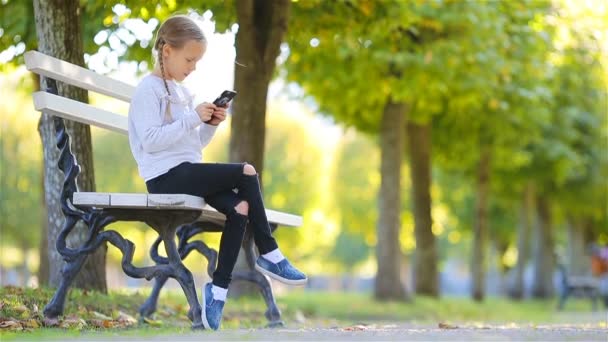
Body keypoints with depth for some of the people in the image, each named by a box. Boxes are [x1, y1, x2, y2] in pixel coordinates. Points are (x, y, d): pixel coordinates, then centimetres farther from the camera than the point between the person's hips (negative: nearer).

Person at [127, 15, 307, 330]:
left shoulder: (181, 92, 21)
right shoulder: (148, 90, -5)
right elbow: (150, 141, -17)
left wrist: (210, 125, 2)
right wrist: (193, 118, -19)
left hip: (189, 171, 8)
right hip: (167, 176, -8)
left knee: (240, 207, -18)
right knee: (247, 172, -19)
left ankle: (219, 289, -17)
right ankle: (269, 254, -8)